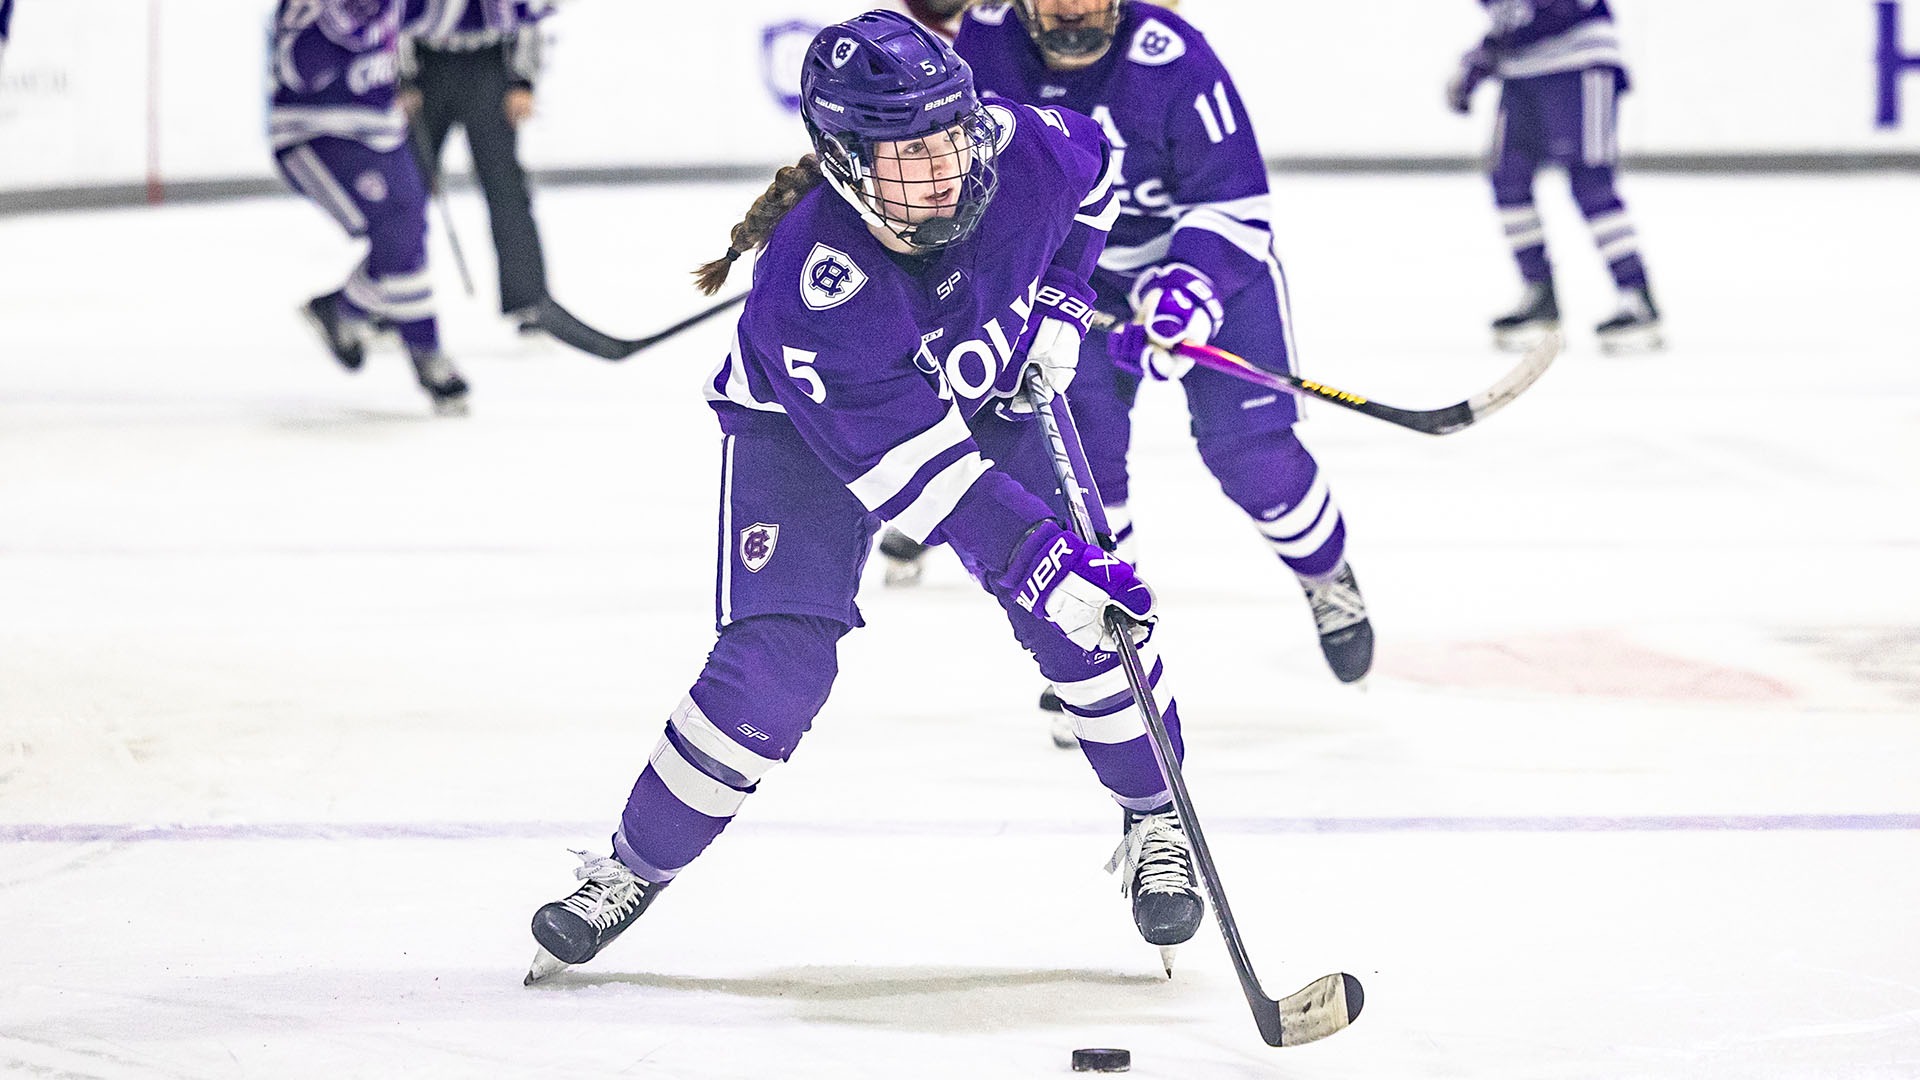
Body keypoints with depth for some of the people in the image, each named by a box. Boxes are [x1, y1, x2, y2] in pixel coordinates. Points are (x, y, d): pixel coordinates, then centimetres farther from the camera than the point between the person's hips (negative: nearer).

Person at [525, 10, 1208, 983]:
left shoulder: (1018, 149, -29)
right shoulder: (807, 288, -41)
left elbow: (1092, 173, -1)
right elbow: (914, 467, -40)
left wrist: (1059, 302, -8)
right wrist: (1040, 564, -44)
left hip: (982, 394, 4)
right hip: (805, 425, -4)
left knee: (1082, 613, -8)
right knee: (778, 662, -17)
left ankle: (1154, 826, 16)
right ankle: (634, 867, 2)